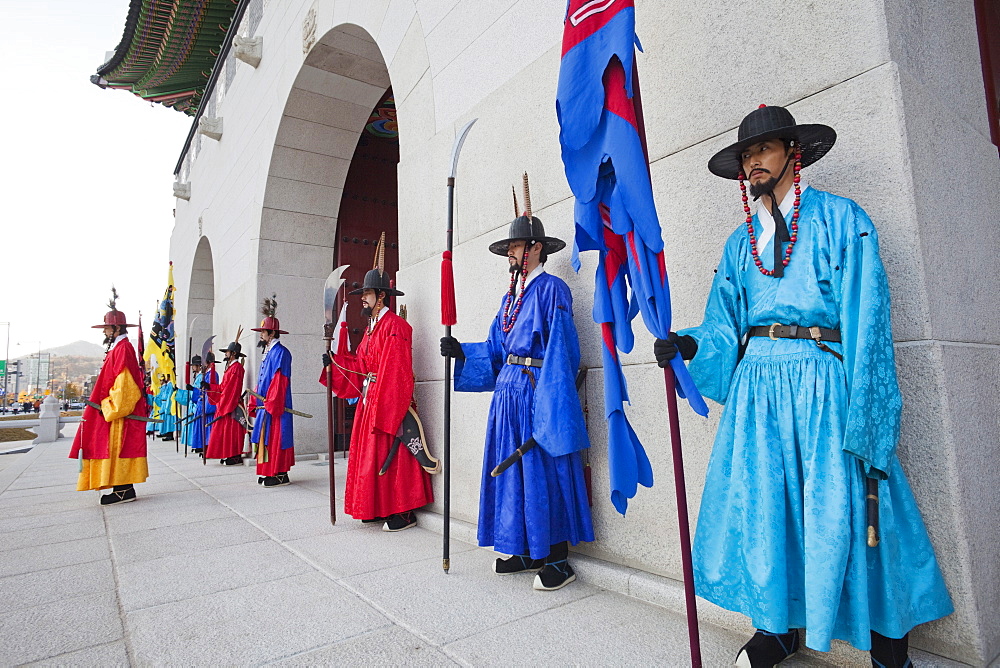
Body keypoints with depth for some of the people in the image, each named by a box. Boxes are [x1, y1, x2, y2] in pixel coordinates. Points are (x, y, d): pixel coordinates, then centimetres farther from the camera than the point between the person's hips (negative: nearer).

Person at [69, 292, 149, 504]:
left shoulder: (122, 349, -13)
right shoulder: (118, 348, 19)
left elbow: (123, 383, -21)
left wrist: (108, 406, -18)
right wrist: (107, 405, 21)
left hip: (120, 410, -11)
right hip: (116, 410, 11)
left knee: (119, 446, -8)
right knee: (116, 447, 11)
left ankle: (124, 490, -5)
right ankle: (124, 488, 16)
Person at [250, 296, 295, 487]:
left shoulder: (280, 352, -13)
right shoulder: (268, 352, 17)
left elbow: (280, 380, -19)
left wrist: (271, 404, -20)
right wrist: (256, 403, 18)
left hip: (276, 406, -10)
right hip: (266, 405, 10)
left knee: (275, 438, -6)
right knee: (267, 438, 12)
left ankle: (280, 475, 0)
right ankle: (270, 472, 19)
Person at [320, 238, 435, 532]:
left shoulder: (394, 326, -14)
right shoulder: (371, 326, 17)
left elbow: (396, 372, -21)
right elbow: (359, 364, 17)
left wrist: (383, 408, -25)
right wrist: (334, 361, 7)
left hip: (388, 400, -10)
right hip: (368, 399, 10)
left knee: (388, 454, -5)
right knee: (369, 453, 13)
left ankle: (403, 513, 6)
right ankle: (377, 508, 25)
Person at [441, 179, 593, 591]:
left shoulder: (551, 289, -7)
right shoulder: (509, 297, 17)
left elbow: (559, 351, -14)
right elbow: (494, 348, 15)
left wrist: (549, 402, -20)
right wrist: (461, 352, 0)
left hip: (538, 391, -8)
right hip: (508, 390, 9)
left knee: (545, 470, -2)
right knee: (513, 470, 12)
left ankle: (558, 559, 12)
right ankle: (526, 552, 26)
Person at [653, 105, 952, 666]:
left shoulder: (840, 218, 3)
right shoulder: (741, 241, 17)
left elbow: (865, 315, -7)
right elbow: (725, 326, 11)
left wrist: (862, 409, -14)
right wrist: (688, 345, -10)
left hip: (822, 378, -4)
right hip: (756, 383, 5)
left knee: (843, 509, 1)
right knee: (762, 508, 9)